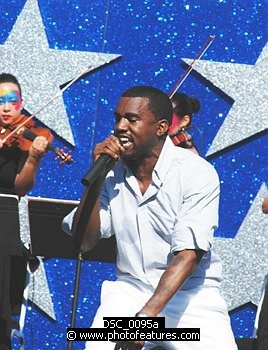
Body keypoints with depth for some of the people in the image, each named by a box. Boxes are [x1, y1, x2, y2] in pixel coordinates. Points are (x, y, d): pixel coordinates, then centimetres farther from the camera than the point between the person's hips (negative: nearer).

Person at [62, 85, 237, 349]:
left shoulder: (198, 173, -11)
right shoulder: (112, 174, 3)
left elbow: (187, 254, -20)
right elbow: (84, 243, 0)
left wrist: (146, 315, -31)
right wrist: (96, 176, -10)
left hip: (191, 295, -2)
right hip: (130, 289, 2)